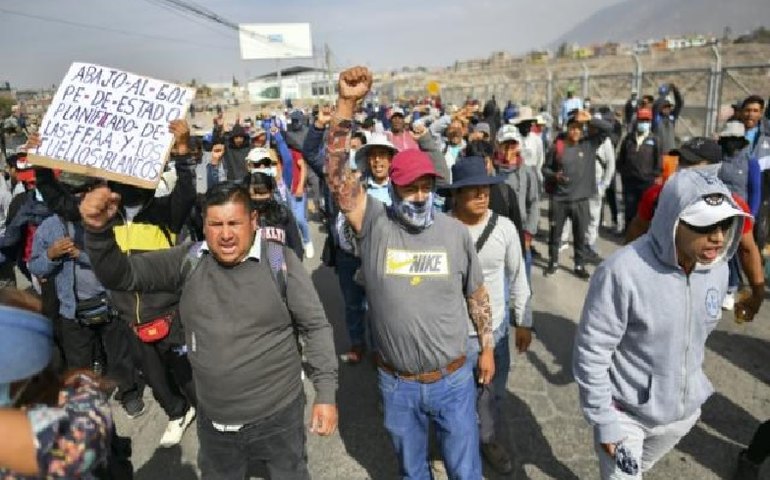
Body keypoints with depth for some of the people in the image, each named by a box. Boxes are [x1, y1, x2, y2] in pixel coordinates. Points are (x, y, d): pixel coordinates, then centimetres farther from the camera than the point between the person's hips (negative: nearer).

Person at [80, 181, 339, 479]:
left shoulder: (280, 262, -14)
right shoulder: (188, 261, -5)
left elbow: (316, 327, -9)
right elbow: (121, 275, -8)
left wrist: (326, 394, -11)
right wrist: (98, 229, -27)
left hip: (277, 416, -3)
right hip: (213, 421, 4)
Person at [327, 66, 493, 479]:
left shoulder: (455, 232, -7)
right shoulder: (375, 225, -12)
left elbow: (477, 295, 4)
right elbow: (336, 174, -23)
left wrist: (487, 347, 8)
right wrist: (346, 104, -30)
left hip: (453, 380, 1)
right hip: (396, 384, 0)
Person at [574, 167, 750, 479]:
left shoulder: (716, 268, -9)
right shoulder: (623, 272, -31)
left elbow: (700, 334, 8)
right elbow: (591, 352, -23)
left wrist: (691, 387, 19)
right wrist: (604, 421, -17)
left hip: (684, 410, 6)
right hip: (626, 412, -6)